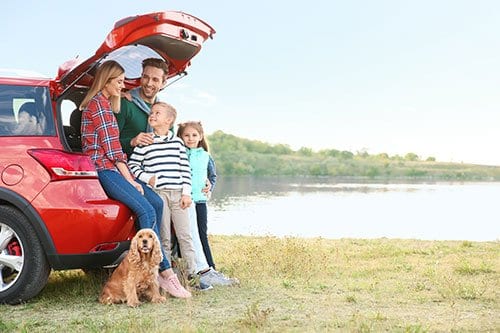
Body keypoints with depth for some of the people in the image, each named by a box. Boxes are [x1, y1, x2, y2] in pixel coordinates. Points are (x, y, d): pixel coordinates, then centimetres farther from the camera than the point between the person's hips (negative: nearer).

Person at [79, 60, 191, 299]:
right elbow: (111, 147, -13)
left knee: (156, 202, -6)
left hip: (112, 168, 10)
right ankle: (165, 273, -21)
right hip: (102, 168, -10)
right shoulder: (98, 104, -7)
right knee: (146, 210, -22)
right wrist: (129, 179, -13)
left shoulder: (105, 103, 24)